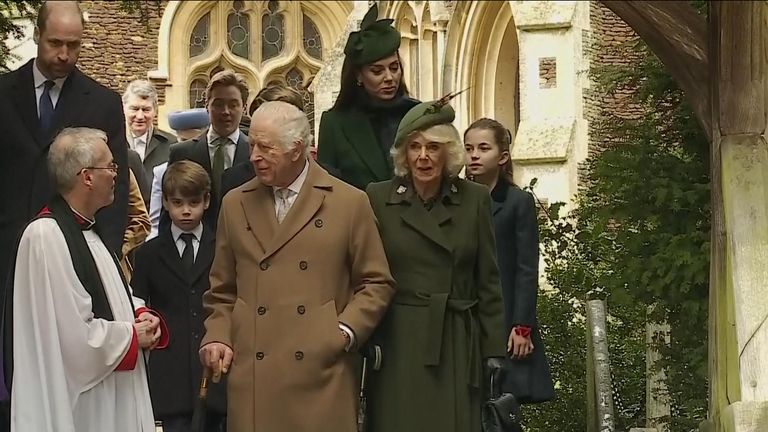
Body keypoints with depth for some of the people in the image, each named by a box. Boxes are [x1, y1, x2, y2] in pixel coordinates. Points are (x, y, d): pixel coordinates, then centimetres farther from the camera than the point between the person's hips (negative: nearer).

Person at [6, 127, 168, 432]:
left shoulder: (88, 229, 11)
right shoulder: (46, 237, -20)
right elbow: (75, 336, -24)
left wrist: (142, 316, 0)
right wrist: (132, 336, -11)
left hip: (112, 390, 9)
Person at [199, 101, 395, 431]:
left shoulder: (349, 203, 2)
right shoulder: (235, 205, 11)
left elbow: (376, 283, 6)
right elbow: (223, 289, 17)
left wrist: (346, 331, -6)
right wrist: (218, 336, 2)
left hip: (322, 374, -2)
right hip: (253, 377, 2)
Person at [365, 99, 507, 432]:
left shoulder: (475, 200, 4)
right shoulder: (378, 198, 1)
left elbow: (488, 283, 5)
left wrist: (493, 354, 2)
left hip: (456, 349, 1)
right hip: (399, 347, -1)